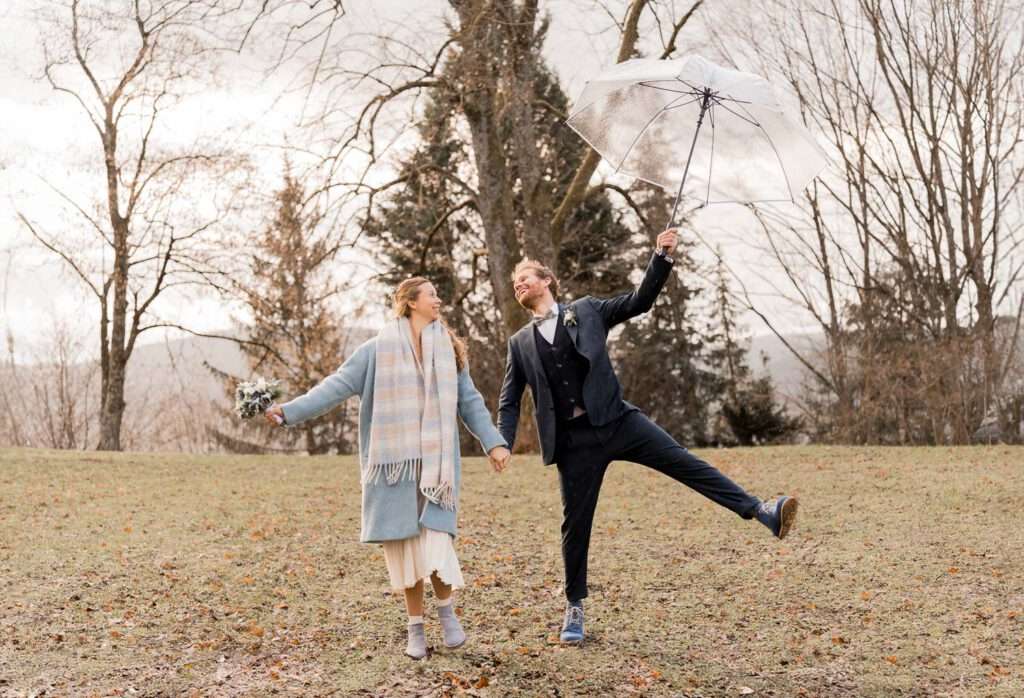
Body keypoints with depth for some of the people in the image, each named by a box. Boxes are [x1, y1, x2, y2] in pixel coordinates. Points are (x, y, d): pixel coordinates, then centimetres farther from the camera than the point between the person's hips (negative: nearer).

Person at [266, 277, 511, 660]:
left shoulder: (448, 349, 10)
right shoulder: (379, 349, 1)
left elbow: (470, 401, 14)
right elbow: (337, 385, -2)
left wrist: (493, 442, 5)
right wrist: (290, 410, -10)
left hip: (435, 463, 1)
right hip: (393, 463, -1)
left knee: (435, 539, -12)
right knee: (403, 543, 2)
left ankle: (446, 610, 12)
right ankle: (416, 627, 16)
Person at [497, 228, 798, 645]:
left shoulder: (586, 311, 9)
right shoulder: (519, 343, 12)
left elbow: (640, 301, 4)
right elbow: (509, 402, 14)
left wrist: (663, 257, -8)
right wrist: (503, 445, -2)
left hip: (616, 421, -1)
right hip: (572, 441, 1)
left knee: (684, 462, -16)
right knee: (575, 522, 6)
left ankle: (761, 512, -21)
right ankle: (574, 607, 21)